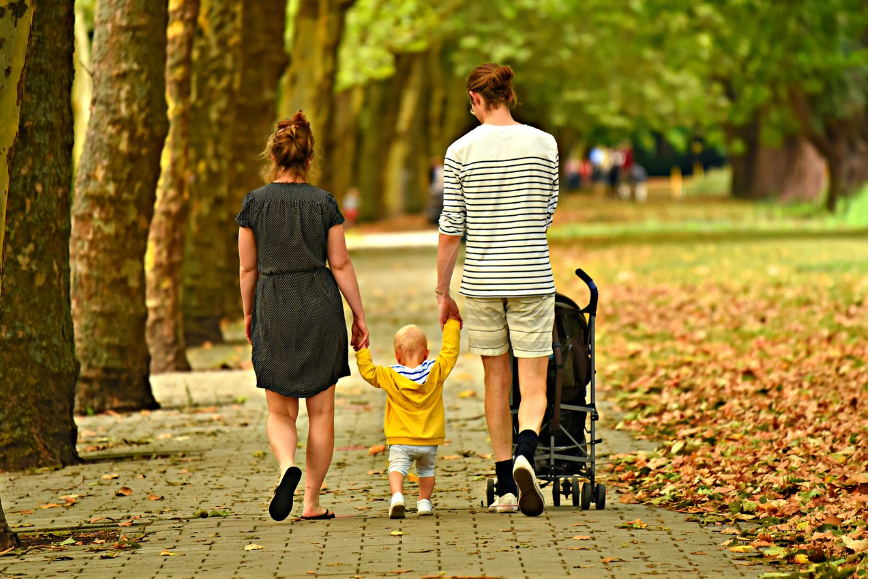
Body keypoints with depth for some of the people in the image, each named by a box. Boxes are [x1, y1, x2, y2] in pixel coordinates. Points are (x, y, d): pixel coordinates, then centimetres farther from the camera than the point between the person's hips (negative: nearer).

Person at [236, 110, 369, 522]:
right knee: (321, 411, 8)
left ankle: (287, 467, -21)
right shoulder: (324, 203, -2)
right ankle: (312, 502, 8)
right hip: (320, 306, 0)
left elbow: (248, 268, 2)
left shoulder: (255, 203, -1)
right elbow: (340, 264, -1)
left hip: (273, 309, 0)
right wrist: (359, 317, 6)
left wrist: (248, 314, 16)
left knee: (280, 412, 9)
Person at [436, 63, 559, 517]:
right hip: (532, 280, 0)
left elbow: (450, 229, -3)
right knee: (534, 387, 2)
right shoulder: (544, 144, -1)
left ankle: (505, 488, 15)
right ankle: (525, 454, -28)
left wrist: (443, 292, 6)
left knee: (496, 382, 13)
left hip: (481, 281, 1)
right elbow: (548, 215, 9)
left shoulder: (462, 151, -3)